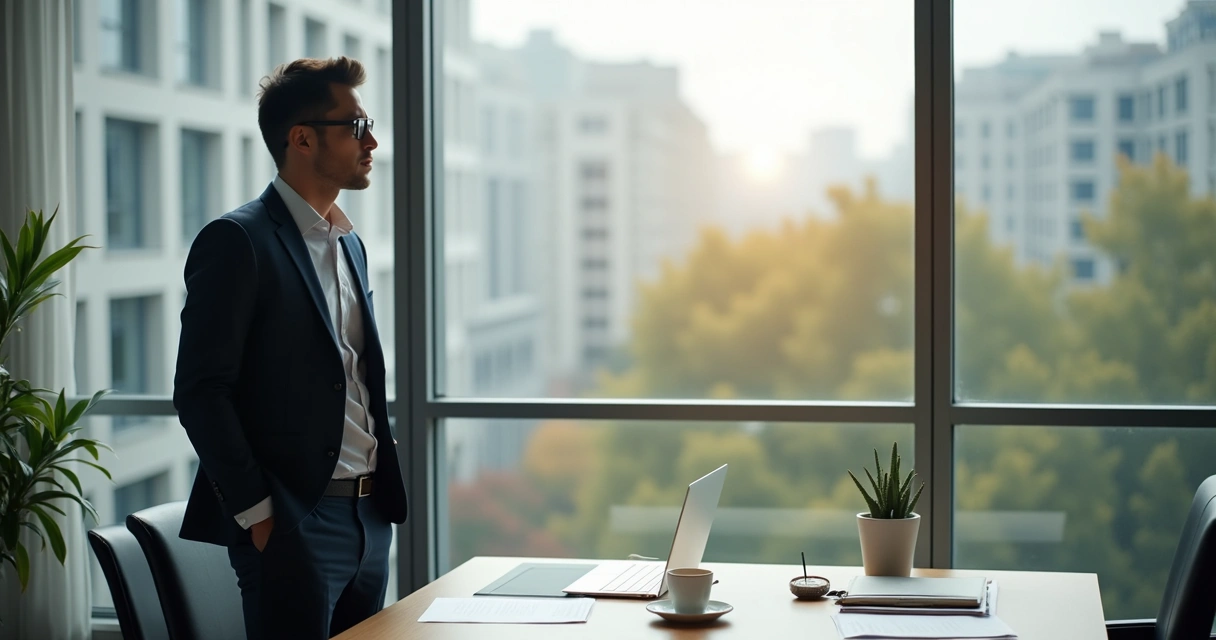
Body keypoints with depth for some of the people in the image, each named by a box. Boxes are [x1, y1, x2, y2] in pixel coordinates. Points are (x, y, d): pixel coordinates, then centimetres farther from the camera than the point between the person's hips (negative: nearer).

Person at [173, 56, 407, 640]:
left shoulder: (349, 244, 16)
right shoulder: (238, 242, -10)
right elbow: (200, 393, -14)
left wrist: (386, 475, 12)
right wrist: (258, 516, -16)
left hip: (371, 519, 8)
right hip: (294, 526, -8)